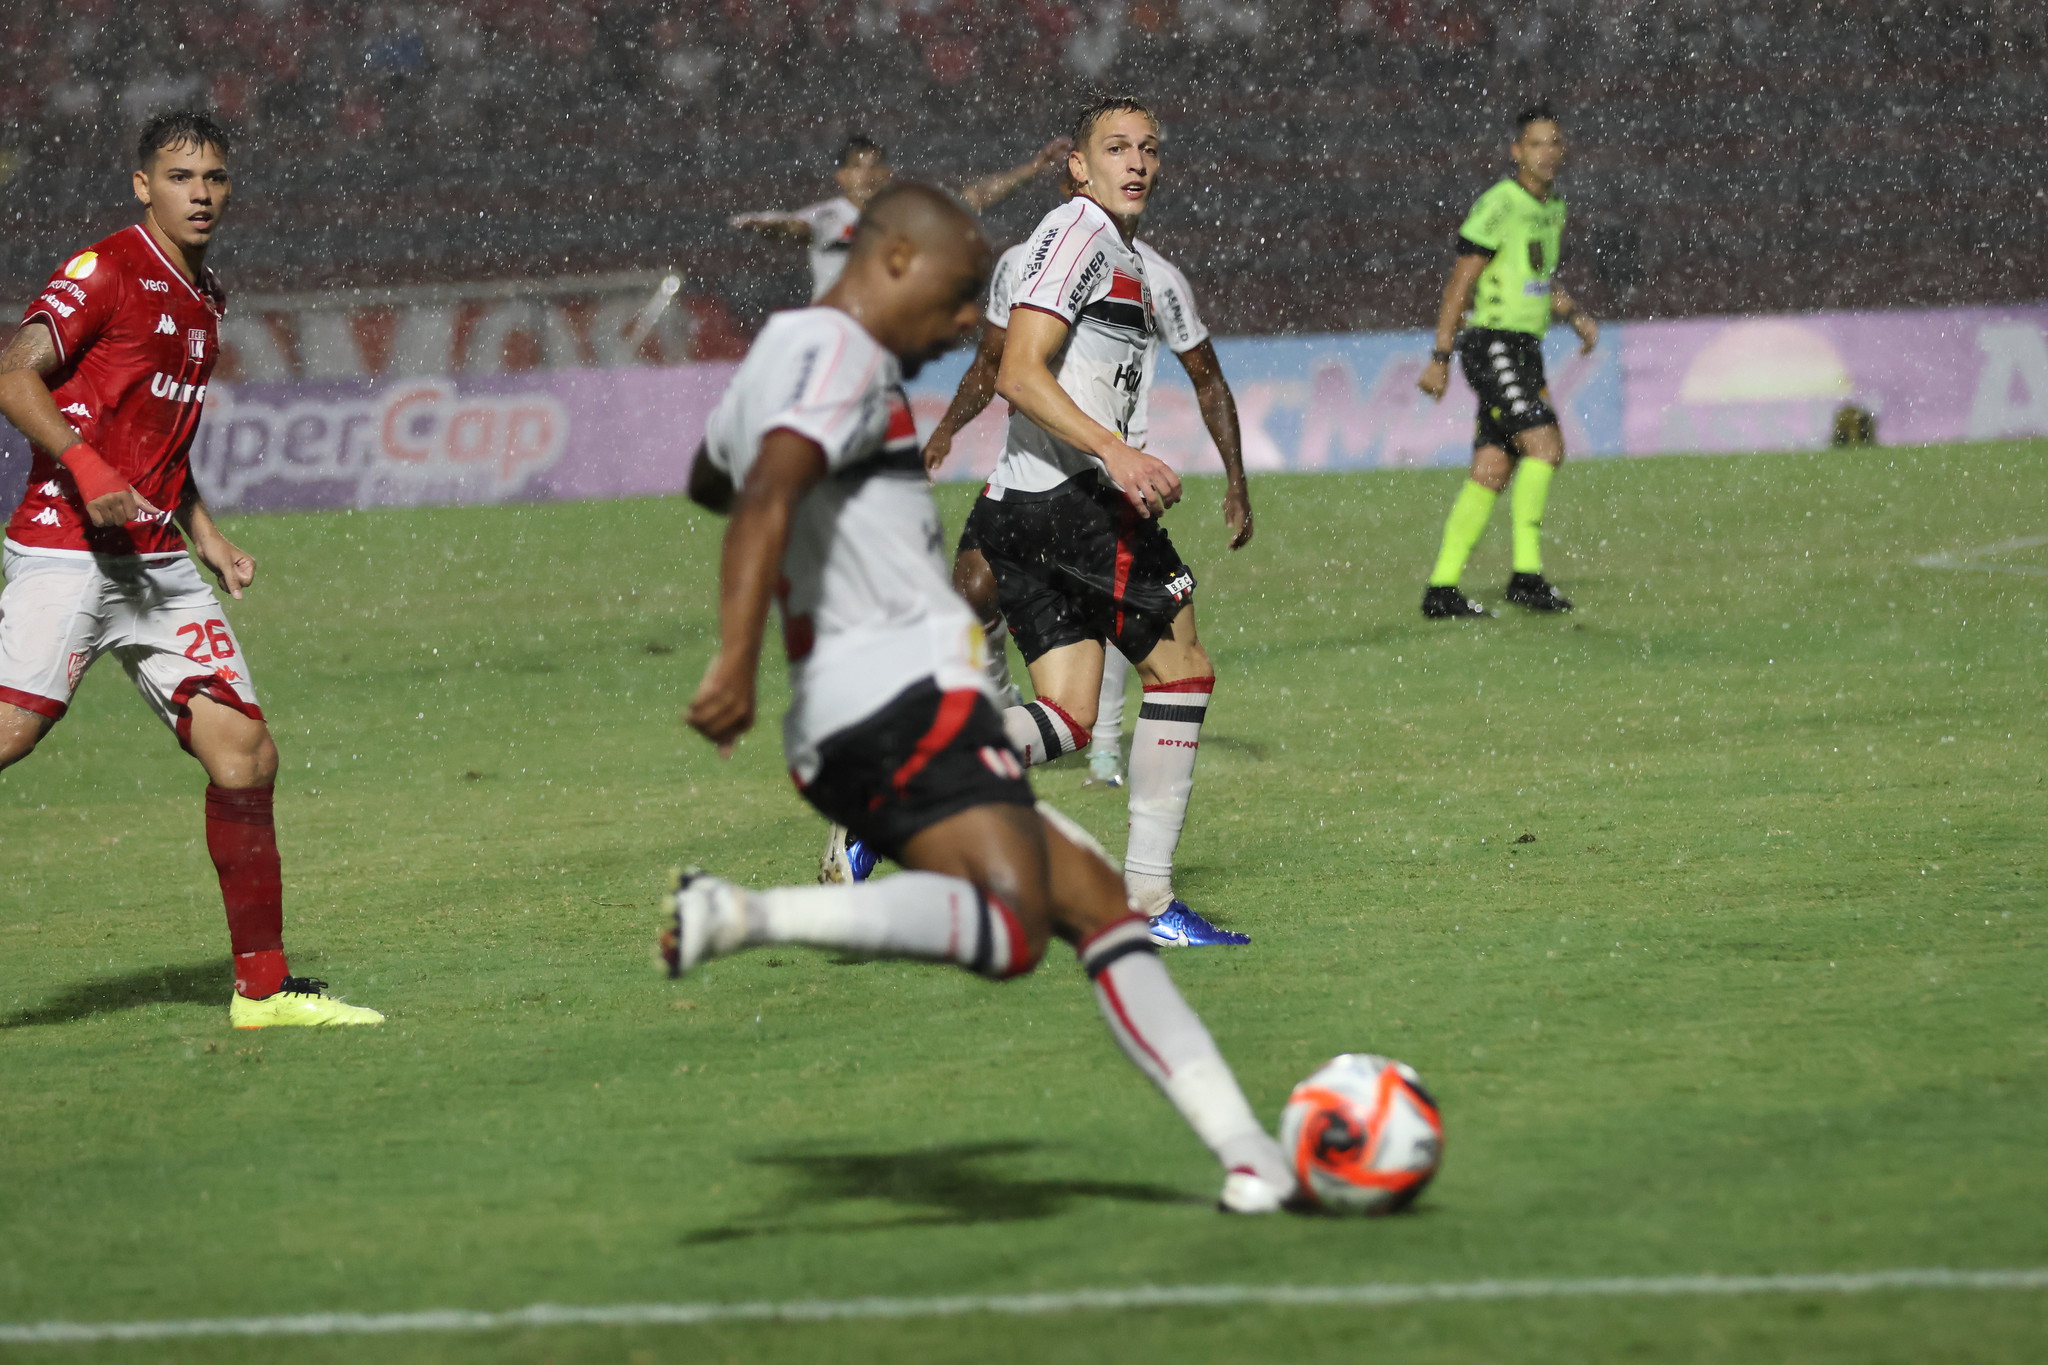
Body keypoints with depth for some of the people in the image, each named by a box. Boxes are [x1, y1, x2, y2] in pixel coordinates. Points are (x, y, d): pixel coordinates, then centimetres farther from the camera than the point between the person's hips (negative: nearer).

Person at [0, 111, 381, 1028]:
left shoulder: (204, 299, 19)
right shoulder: (104, 272, -6)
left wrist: (208, 540, 21)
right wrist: (85, 466, -29)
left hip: (156, 561, 7)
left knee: (246, 757, 1)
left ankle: (263, 987, 9)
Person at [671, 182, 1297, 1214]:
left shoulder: (777, 353, 24)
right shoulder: (838, 354, -6)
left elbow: (709, 482, 44)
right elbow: (765, 499, -23)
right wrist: (737, 659, -35)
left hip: (841, 727, 11)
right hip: (905, 693, -11)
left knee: (1095, 905, 8)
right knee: (1009, 931, -28)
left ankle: (1244, 1150, 3)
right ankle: (743, 916, -34)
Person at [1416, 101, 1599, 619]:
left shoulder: (1553, 209, 14)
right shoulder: (1499, 206, -13)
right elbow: (1460, 284, -13)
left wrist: (1575, 314, 9)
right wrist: (1439, 358, -15)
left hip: (1525, 351, 9)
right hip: (1492, 345, -9)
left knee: (1491, 472, 5)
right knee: (1545, 444, -19)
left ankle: (1441, 590, 8)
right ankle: (1526, 573, -17)